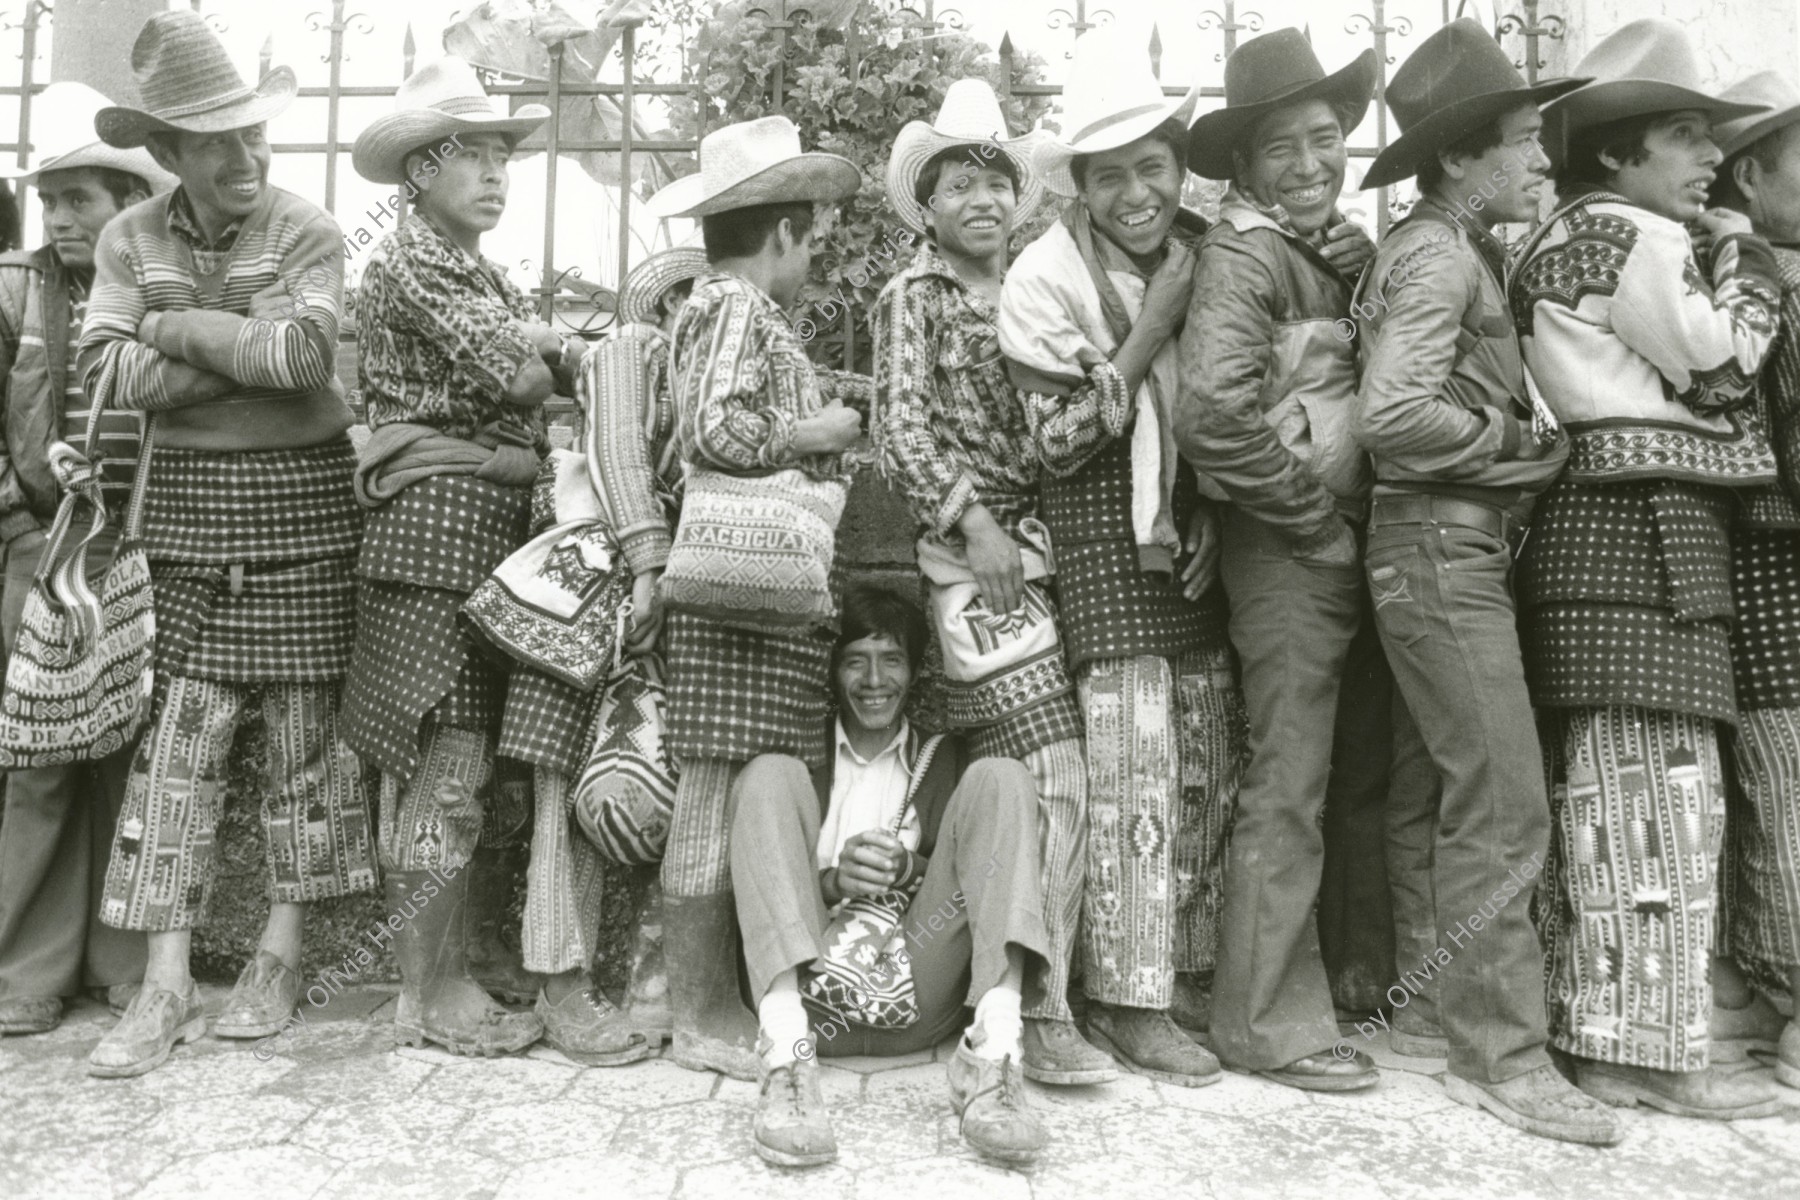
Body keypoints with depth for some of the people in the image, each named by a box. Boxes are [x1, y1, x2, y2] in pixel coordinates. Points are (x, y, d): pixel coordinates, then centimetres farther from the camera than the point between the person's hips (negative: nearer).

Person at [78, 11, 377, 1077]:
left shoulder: (309, 233, -3)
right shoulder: (132, 238, 5)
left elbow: (300, 355, -20)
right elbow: (108, 374, -8)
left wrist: (173, 323, -10)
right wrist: (243, 355, -14)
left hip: (303, 496, -2)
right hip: (189, 503, 3)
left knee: (305, 724, 3)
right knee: (180, 728, 1)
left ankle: (282, 954, 19)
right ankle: (168, 984, 9)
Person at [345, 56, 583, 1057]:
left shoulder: (485, 273, 22)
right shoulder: (412, 260, -6)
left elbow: (552, 370, 15)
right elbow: (513, 375, -14)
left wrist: (550, 357, -4)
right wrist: (565, 359, 4)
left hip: (494, 520, 9)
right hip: (441, 520, -9)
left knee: (452, 763, 11)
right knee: (449, 760, -7)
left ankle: (446, 964, 20)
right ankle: (429, 994, 3)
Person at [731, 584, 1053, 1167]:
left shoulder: (947, 758, 19)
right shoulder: (803, 761, 18)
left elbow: (987, 879, 10)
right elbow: (761, 883, 8)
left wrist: (912, 867, -11)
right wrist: (831, 880, -13)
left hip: (922, 996, 0)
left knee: (999, 777, -11)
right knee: (768, 773, -13)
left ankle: (992, 1051, -32)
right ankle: (786, 1056, -32)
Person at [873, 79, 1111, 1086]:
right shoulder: (914, 295, 3)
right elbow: (903, 428, -7)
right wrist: (972, 521, -15)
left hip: (1036, 545, 6)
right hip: (975, 554, -6)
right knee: (1058, 779, -13)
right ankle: (1041, 1013, -4)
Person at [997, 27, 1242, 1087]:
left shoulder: (1204, 252, 7)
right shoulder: (1048, 279, -8)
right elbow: (1060, 441, -12)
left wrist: (1216, 513, 1)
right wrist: (1148, 334, -18)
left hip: (1199, 524, 6)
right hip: (1106, 532, -5)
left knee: (1213, 762, 7)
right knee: (1138, 767, -7)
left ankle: (1191, 972, 22)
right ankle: (1128, 1003, 5)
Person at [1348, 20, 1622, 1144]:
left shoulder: (1469, 252, 18)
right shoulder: (1436, 255, -12)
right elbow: (1392, 415, -25)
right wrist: (1525, 443, -14)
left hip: (1469, 550, 10)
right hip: (1439, 546, -10)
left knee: (1483, 794, 18)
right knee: (1507, 808, -5)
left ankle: (1440, 982, 34)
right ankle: (1503, 1054, 6)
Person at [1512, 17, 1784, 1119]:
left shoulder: (1568, 241, 24)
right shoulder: (1620, 232, -6)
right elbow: (1719, 364, -6)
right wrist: (1746, 257, 8)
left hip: (1601, 523, 10)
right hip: (1644, 523, -10)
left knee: (1602, 785, 10)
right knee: (1665, 789, -7)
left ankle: (1597, 1025, 18)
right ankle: (1651, 1049, 1)